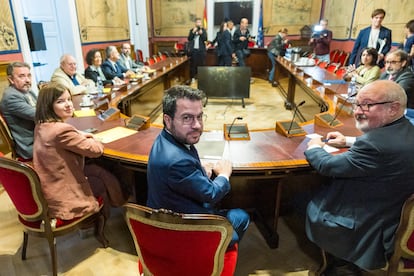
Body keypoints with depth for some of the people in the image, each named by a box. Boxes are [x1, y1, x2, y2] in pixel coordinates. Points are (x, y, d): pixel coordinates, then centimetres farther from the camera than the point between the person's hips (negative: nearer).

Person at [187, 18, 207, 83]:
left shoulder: (203, 30, 5)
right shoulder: (192, 30, 8)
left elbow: (205, 39, -6)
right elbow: (189, 39, -3)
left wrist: (201, 33, -21)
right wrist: (193, 32, -13)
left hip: (201, 50, -1)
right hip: (193, 49, 1)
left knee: (201, 63, -1)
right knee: (193, 64, 0)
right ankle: (193, 77, 7)